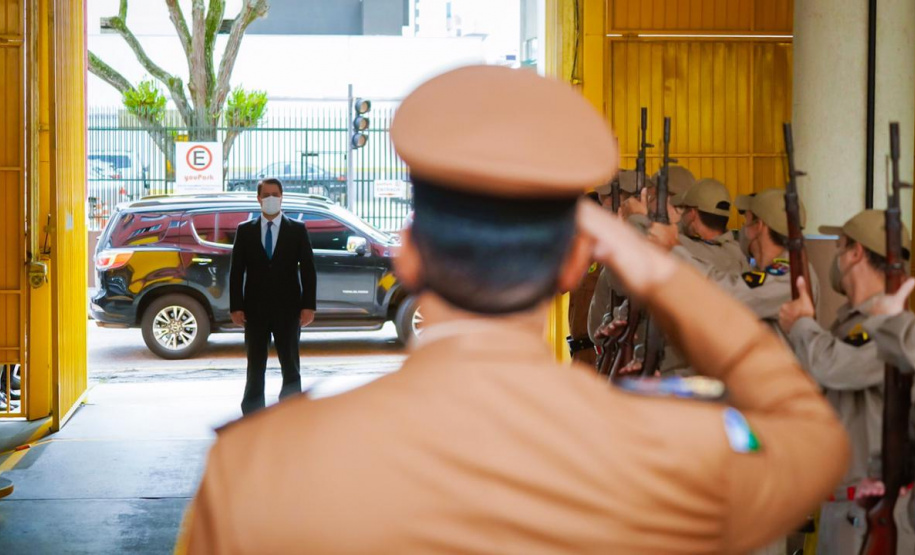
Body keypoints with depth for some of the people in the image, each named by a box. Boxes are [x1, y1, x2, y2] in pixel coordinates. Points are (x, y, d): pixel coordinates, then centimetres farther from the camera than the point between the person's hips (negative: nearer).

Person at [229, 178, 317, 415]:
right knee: (255, 368, 6)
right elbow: (236, 271, 4)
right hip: (255, 310, 1)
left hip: (287, 310, -1)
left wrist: (308, 305, -7)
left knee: (290, 366, 3)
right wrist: (236, 306, -5)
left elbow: (308, 269, 1)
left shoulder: (297, 230, 5)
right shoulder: (245, 230, 7)